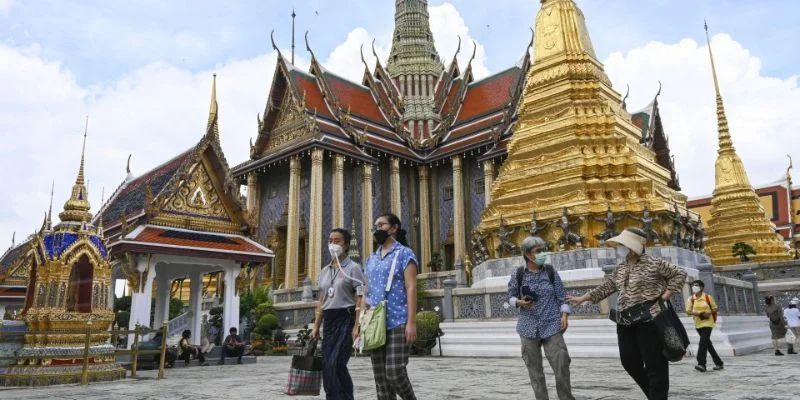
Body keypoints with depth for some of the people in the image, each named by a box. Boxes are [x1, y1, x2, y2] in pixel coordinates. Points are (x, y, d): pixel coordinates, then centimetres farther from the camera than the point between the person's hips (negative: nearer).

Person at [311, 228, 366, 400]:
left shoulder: (353, 268, -4)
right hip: (329, 321, 7)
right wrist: (316, 326, 12)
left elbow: (360, 301, -10)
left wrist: (357, 327, -19)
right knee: (327, 365, 4)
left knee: (336, 363, -16)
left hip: (346, 319, -6)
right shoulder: (325, 271, 15)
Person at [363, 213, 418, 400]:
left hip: (398, 323, -6)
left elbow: (411, 288, -10)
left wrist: (412, 322, -18)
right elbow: (367, 293, 18)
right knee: (380, 376, 6)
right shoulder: (371, 259, 18)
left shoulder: (404, 254, -1)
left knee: (395, 372, -10)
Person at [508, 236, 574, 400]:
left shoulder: (551, 272, 0)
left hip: (552, 326, 0)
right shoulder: (518, 275, -3)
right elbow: (511, 296, 7)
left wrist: (564, 315, -9)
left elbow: (562, 296, 3)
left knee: (561, 364, -6)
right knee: (534, 368, 6)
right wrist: (519, 302, -14)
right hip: (529, 327, 0)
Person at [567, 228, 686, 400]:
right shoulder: (620, 270, 15)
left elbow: (679, 274, 1)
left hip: (648, 320, -7)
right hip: (625, 323, 7)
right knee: (629, 362, 10)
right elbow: (604, 288, 18)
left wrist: (666, 295, -7)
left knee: (655, 364, -1)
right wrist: (582, 298, 17)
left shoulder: (653, 263, -4)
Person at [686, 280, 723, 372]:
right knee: (707, 343, 12)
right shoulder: (690, 299, 3)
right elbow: (688, 311, -1)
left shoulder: (708, 297, -3)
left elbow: (715, 308, 3)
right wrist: (696, 313, -19)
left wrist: (709, 313, -16)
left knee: (703, 342, -16)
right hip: (698, 324, 4)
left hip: (708, 323, -4)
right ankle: (718, 362, 25)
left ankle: (701, 364, -19)